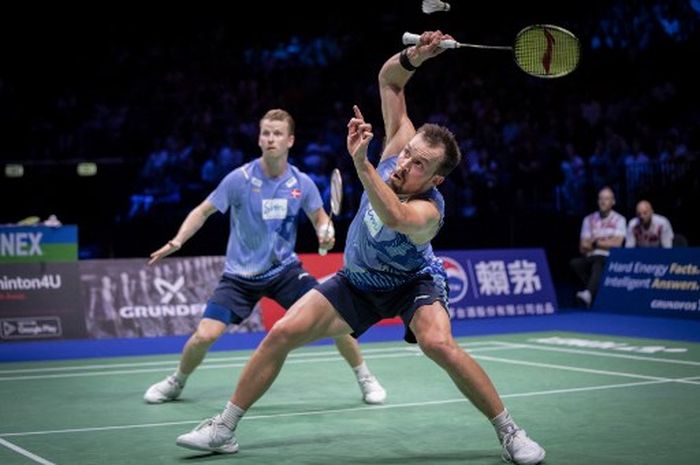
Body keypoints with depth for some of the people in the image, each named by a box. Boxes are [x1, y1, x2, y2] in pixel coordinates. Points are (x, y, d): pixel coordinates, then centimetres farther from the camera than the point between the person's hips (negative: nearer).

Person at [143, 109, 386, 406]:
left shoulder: (301, 183, -6)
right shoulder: (240, 178, -13)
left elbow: (319, 216, 11)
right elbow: (203, 211, -3)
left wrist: (325, 233, -12)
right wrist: (177, 241, -18)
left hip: (285, 270, 2)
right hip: (240, 274, -1)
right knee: (205, 335, -14)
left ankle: (365, 379, 9)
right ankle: (176, 383, 18)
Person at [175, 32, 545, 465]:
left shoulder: (427, 210, -37)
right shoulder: (399, 148, -20)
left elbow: (394, 217, -62)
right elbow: (389, 79, -11)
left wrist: (361, 162, -70)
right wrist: (414, 57, -31)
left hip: (413, 282, -5)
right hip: (357, 280, 6)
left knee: (440, 345, -34)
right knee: (281, 333, -7)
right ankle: (224, 428, 7)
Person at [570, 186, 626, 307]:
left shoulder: (619, 219, 6)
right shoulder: (589, 219, 14)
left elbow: (616, 244, -6)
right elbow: (583, 248, 8)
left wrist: (595, 242, 1)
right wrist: (606, 242, -2)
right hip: (591, 258, 4)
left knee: (598, 264, -38)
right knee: (575, 263, -28)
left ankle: (588, 294, -60)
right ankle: (596, 292, -23)